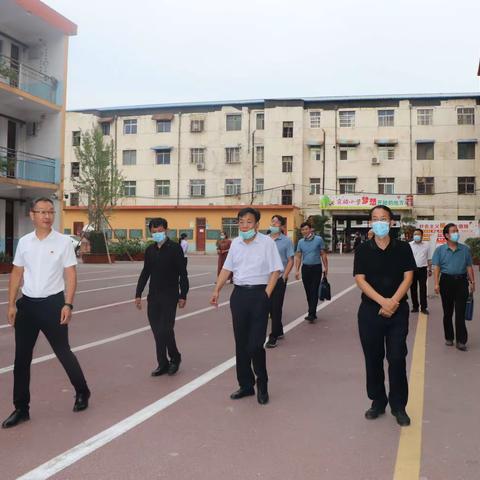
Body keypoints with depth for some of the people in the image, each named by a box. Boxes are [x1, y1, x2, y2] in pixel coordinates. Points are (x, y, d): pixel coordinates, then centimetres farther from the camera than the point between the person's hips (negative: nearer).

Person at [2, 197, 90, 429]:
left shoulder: (63, 242, -6)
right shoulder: (24, 242, 4)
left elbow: (71, 275, -7)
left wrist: (68, 305, -14)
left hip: (53, 303, -4)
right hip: (27, 304, 4)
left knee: (63, 351, 8)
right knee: (21, 358, 8)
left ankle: (82, 392, 30)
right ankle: (21, 408, 21)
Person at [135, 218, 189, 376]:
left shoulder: (175, 248, -6)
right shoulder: (150, 250, 9)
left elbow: (183, 273, -7)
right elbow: (145, 273, 15)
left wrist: (183, 295, -10)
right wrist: (138, 294, 12)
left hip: (170, 296, -5)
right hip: (153, 296, 5)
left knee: (166, 330, -8)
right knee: (157, 331, 5)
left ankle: (175, 358, 16)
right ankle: (163, 364, 15)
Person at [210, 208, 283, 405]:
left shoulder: (266, 242, -6)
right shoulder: (235, 243, 9)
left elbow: (275, 270, -7)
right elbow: (227, 268, 12)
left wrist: (266, 295, -14)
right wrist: (217, 290, 2)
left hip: (259, 294, -5)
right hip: (239, 293, 5)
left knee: (255, 344, -7)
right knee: (241, 343, 10)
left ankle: (262, 384, 17)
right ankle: (245, 385, 24)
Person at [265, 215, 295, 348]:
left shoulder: (286, 241, -3)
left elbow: (290, 261, -4)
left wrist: (284, 277, -11)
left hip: (279, 279, -4)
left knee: (276, 307, -2)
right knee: (270, 306, 12)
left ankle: (273, 337, 4)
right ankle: (279, 331, 30)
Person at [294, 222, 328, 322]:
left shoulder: (318, 239, -2)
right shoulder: (301, 242, 6)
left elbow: (323, 254, 2)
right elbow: (298, 257, 7)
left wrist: (326, 267, 0)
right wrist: (297, 270, 0)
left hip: (316, 268, -3)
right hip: (305, 268, 4)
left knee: (314, 291, -8)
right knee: (308, 291, 8)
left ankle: (311, 314, -10)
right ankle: (312, 313, 19)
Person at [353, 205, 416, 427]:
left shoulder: (402, 247, 1)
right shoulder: (363, 250, 0)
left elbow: (408, 277, -3)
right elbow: (360, 280, -7)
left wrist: (393, 302, -16)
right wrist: (383, 301, -18)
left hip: (398, 311, 0)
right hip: (370, 311, 1)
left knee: (397, 358, 0)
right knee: (373, 358, 8)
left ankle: (398, 405, 15)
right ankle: (377, 401, 23)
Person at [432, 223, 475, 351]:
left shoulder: (465, 249, 6)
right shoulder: (440, 250, 2)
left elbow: (469, 267, 9)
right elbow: (436, 267, -3)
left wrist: (472, 281, 2)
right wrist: (436, 283, -11)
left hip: (461, 281, 0)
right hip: (446, 281, 0)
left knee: (460, 312, -3)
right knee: (447, 312, 10)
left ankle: (461, 340, -1)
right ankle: (449, 337, 22)